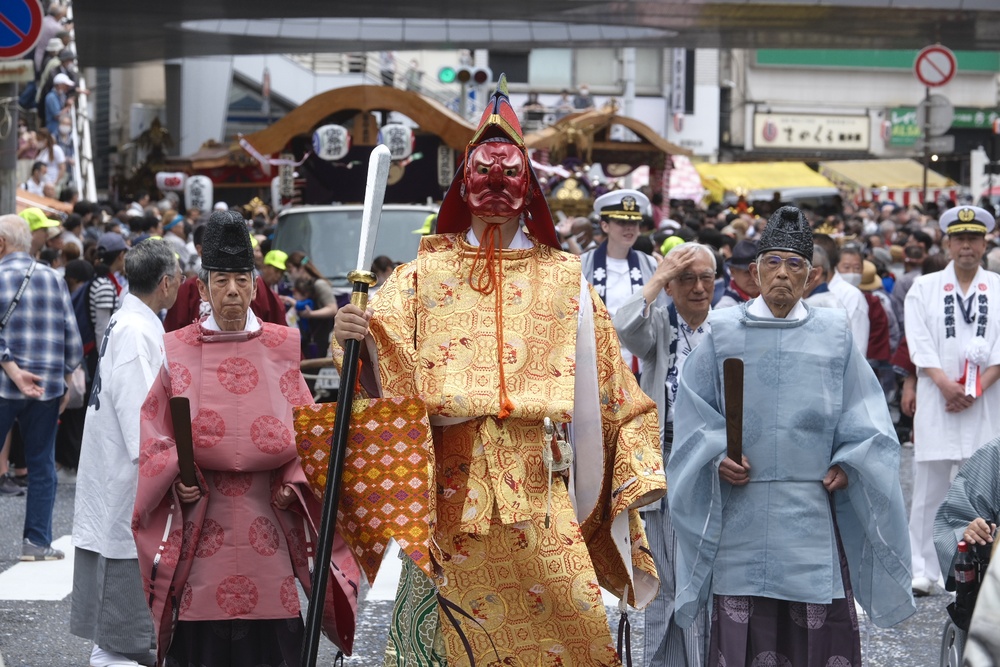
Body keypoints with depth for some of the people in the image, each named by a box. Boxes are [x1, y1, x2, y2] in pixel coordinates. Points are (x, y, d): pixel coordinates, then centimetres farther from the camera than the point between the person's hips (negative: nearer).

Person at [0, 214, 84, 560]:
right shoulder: (54, 279, 6)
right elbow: (71, 337, 5)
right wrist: (64, 379, 13)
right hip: (47, 387, 3)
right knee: (41, 464, 8)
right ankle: (37, 541, 7)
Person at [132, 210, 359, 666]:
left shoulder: (281, 347, 6)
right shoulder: (178, 351, 5)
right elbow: (154, 434, 6)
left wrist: (294, 484, -5)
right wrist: (177, 478, -10)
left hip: (268, 520, 1)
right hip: (199, 526, 0)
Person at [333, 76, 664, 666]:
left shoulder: (562, 279, 11)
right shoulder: (427, 274, 9)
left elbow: (610, 382, 10)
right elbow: (386, 359, -3)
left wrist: (638, 473, 4)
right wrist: (356, 339, -25)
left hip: (534, 482, 1)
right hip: (451, 482, 0)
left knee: (566, 618, -8)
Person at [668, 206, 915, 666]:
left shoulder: (833, 336, 7)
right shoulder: (724, 333, 5)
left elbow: (862, 418, 9)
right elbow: (695, 413, 7)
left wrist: (848, 464, -5)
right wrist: (717, 457, -8)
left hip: (813, 508, 1)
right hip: (742, 510, 0)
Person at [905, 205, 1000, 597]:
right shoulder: (924, 288, 7)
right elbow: (919, 343, -2)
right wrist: (947, 385, -14)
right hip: (937, 401, 0)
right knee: (929, 487, 0)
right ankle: (922, 570, 6)